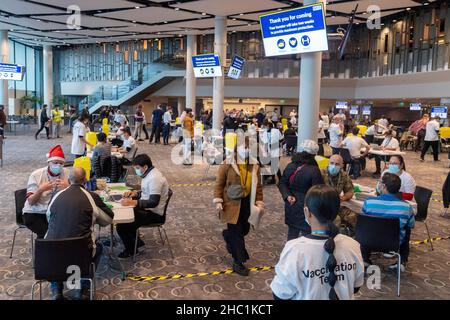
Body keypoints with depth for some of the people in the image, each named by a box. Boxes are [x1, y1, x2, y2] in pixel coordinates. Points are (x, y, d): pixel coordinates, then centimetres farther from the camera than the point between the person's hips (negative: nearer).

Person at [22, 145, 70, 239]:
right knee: (46, 232, -26)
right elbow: (31, 202, -10)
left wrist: (67, 188, -26)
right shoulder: (36, 175, -7)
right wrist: (40, 190, -27)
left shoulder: (67, 173, -2)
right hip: (34, 213, -2)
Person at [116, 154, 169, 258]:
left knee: (121, 226, -14)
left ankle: (130, 250, 12)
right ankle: (136, 241, 24)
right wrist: (134, 193, 2)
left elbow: (154, 202, -30)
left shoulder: (154, 178, -25)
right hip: (147, 208, 11)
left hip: (154, 214, -11)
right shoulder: (149, 174, 6)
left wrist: (133, 202, -32)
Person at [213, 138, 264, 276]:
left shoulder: (254, 165, 2)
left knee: (244, 229, 16)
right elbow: (219, 184, -6)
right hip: (231, 203, -5)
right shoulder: (227, 164, -11)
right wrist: (218, 201, -11)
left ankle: (228, 236, 49)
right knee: (236, 232, 0)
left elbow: (258, 186, 9)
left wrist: (260, 202, 6)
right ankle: (238, 262, 13)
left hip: (247, 203, 5)